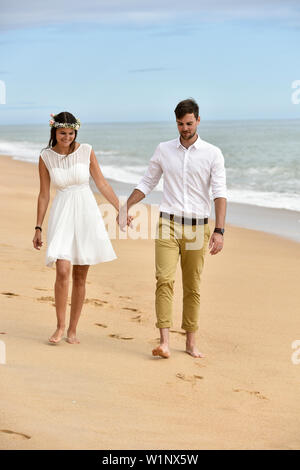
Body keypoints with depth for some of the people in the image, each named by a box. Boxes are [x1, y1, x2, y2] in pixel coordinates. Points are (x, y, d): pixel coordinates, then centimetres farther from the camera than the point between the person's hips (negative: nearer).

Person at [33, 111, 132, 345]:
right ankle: (60, 327, 1)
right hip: (62, 214, -1)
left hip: (87, 213, 1)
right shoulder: (46, 157, 1)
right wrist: (38, 228, 7)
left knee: (80, 277, 5)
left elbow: (101, 183, 8)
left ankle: (72, 330, 16)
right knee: (63, 271, -16)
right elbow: (44, 195, 6)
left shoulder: (86, 151, 1)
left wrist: (120, 209, 6)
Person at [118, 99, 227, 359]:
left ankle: (191, 342, 17)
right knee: (164, 280, -15)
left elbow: (220, 193, -9)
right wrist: (125, 208, 3)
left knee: (193, 288, 7)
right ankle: (164, 342, -17)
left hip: (198, 228, 0)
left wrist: (219, 231, -19)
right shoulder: (164, 150, 6)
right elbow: (146, 184, 15)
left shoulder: (213, 154, -1)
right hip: (168, 224, 1)